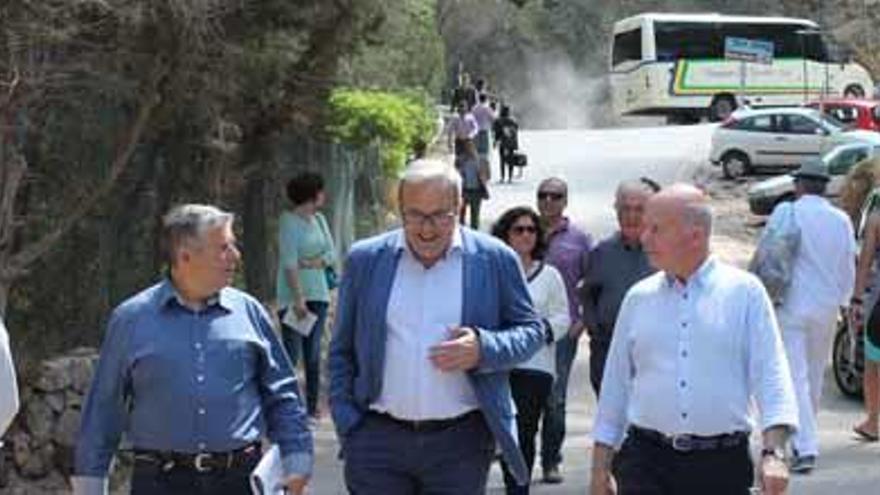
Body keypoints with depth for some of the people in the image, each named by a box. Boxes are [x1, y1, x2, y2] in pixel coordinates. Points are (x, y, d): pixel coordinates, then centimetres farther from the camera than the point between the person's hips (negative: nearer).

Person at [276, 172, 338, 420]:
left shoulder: (319, 219, 13)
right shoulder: (289, 220, -9)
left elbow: (332, 254, 10)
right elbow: (289, 262, -15)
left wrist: (313, 263, -11)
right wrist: (298, 298, -21)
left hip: (318, 294, 7)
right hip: (293, 295, -7)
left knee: (313, 354, 8)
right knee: (291, 353, -9)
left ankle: (311, 407, 12)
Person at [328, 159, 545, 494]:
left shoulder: (494, 260, 1)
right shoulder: (366, 259, 6)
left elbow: (532, 331, 7)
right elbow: (342, 350, 12)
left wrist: (483, 349, -13)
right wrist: (346, 425, 2)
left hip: (460, 443, -1)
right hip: (377, 439, 1)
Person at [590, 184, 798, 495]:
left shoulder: (745, 292, 0)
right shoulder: (638, 298, 8)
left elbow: (771, 376, -5)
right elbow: (615, 385, 14)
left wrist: (773, 453, -18)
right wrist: (600, 468, 12)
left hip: (721, 463, -1)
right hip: (646, 463, 1)